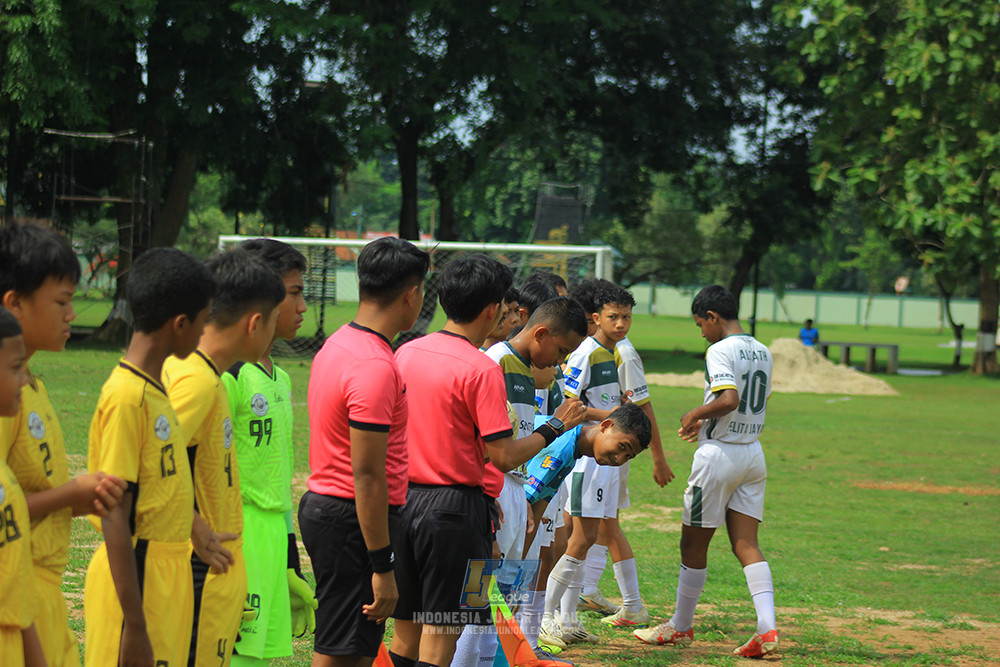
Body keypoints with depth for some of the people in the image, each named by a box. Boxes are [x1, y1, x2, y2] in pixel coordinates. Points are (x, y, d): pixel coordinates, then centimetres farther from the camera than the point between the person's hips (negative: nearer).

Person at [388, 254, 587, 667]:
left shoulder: (405, 353, 6)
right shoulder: (481, 370, -15)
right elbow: (504, 457, -15)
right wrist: (556, 427, -2)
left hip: (402, 500, 7)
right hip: (451, 508, -7)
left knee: (406, 627, 14)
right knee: (441, 632, 0)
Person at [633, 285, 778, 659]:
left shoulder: (720, 351, -15)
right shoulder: (762, 352, 11)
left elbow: (729, 400, -29)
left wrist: (696, 414, -12)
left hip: (718, 455, -7)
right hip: (753, 456, 7)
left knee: (693, 544, 7)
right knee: (746, 546, 4)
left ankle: (680, 627, 19)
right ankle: (767, 628, -11)